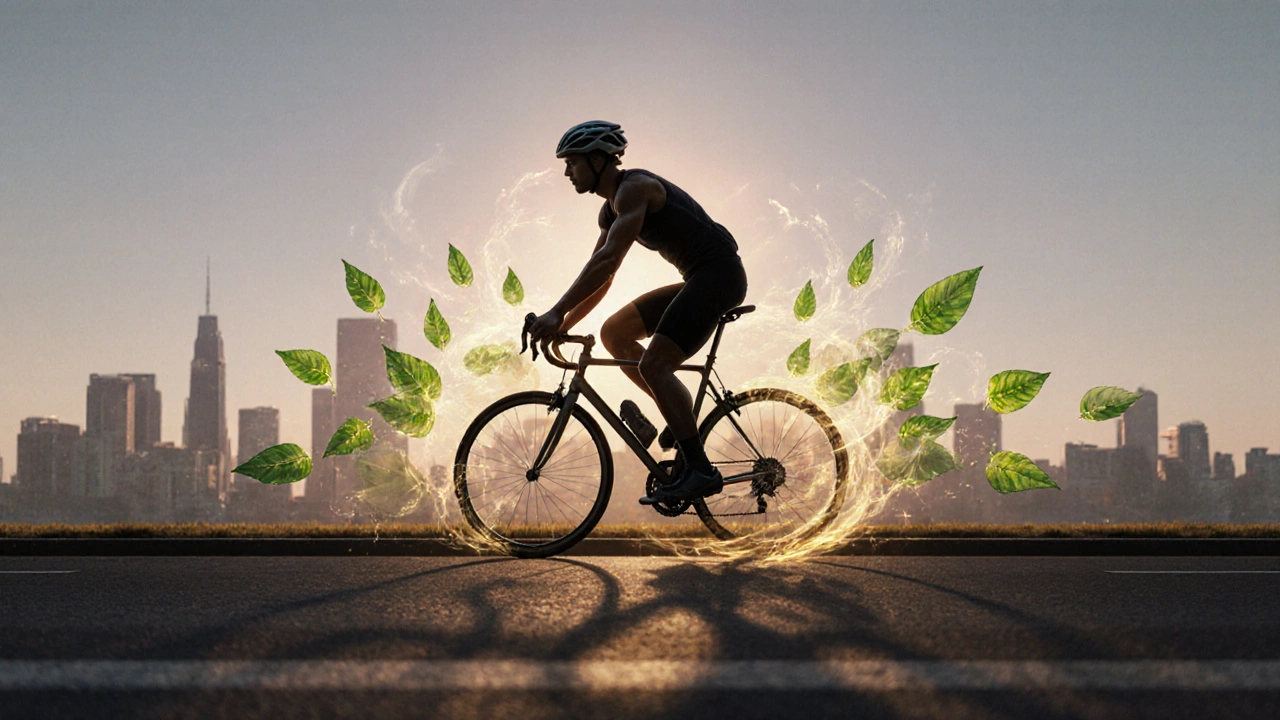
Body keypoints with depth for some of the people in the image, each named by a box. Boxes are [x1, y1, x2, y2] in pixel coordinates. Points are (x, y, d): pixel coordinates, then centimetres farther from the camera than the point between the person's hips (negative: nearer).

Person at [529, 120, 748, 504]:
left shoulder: (634, 187, -14)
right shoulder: (611, 209, 17)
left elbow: (608, 259, -26)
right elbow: (600, 279, 19)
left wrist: (557, 312, -28)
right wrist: (561, 325, 12)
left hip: (719, 271, -10)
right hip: (698, 279, 10)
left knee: (652, 365, -19)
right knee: (614, 333, 9)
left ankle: (700, 470, -16)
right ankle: (682, 417, 7)